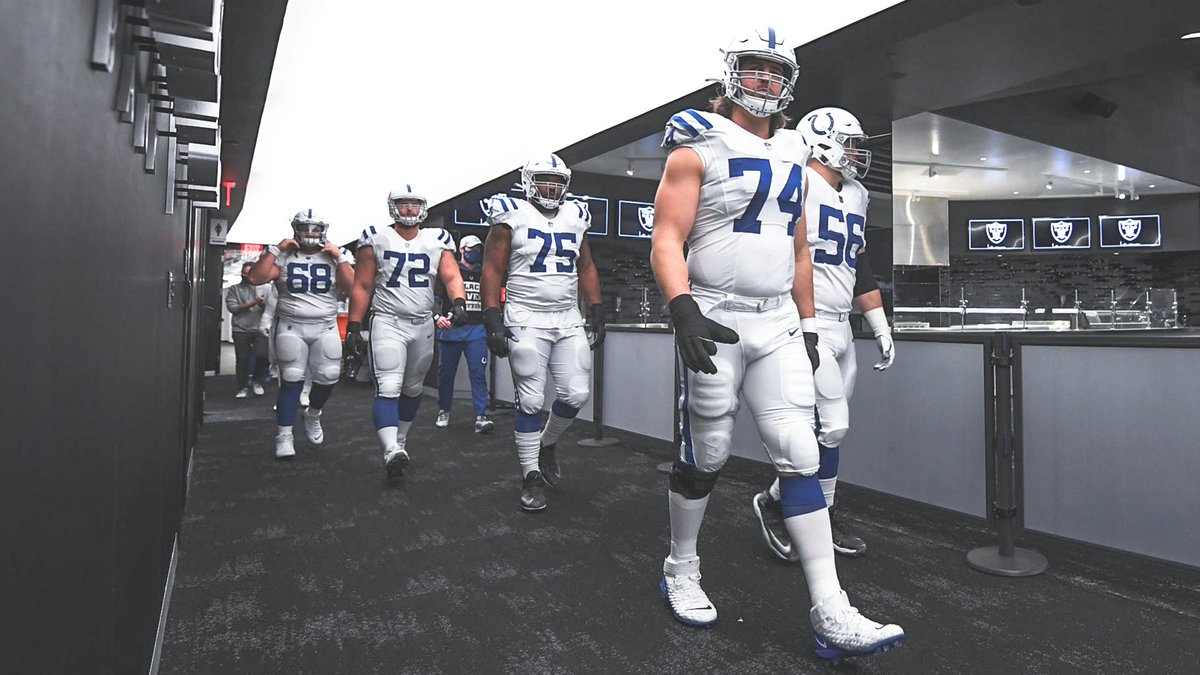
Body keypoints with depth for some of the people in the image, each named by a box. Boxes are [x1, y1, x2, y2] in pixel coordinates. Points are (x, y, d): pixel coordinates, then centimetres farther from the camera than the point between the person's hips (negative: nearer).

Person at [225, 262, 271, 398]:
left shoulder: (262, 289, 13)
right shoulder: (234, 289, 9)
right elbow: (232, 308, -4)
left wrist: (262, 304, -15)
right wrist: (252, 303, -12)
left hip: (259, 329, 0)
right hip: (240, 330, 0)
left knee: (263, 355, -15)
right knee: (242, 360, 3)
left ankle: (257, 380, 9)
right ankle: (243, 387, 17)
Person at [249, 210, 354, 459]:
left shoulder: (334, 258, 6)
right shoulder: (283, 256, 3)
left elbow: (352, 287, -7)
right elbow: (256, 278, -10)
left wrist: (340, 257, -11)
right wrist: (275, 249, -10)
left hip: (326, 328, 2)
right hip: (291, 327, -1)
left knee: (328, 378, -2)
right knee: (291, 380, -3)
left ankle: (313, 416, 28)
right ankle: (284, 436, 6)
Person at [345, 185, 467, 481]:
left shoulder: (438, 240, 6)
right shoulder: (376, 239, 1)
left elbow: (451, 276, -4)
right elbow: (362, 287, 1)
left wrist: (458, 301, -25)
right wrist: (353, 326, -4)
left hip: (423, 324, 3)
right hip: (388, 323, -3)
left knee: (413, 388, 16)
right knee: (388, 389, -16)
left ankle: (400, 440, 34)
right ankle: (392, 452, -24)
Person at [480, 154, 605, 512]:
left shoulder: (575, 216, 13)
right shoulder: (512, 216, -2)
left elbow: (587, 268, 18)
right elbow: (492, 270, -4)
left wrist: (596, 311, 11)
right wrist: (493, 319, -12)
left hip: (569, 320, 5)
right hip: (526, 320, -4)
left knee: (577, 394, -1)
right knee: (531, 401, -2)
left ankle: (546, 444, 27)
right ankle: (531, 476, 11)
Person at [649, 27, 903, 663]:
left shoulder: (792, 155, 17)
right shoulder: (699, 146, -2)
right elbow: (666, 240, -12)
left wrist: (808, 326, 18)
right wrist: (682, 308, -27)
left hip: (778, 324, 6)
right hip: (716, 321, -5)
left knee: (800, 457, 0)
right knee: (705, 456, 5)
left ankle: (831, 613, 6)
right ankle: (680, 569, 28)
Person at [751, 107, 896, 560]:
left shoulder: (856, 197, 17)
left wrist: (881, 329, 21)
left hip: (840, 328, 9)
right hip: (805, 327, -8)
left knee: (831, 428, 12)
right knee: (831, 427, -10)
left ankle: (824, 516, 25)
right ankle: (774, 503, 10)